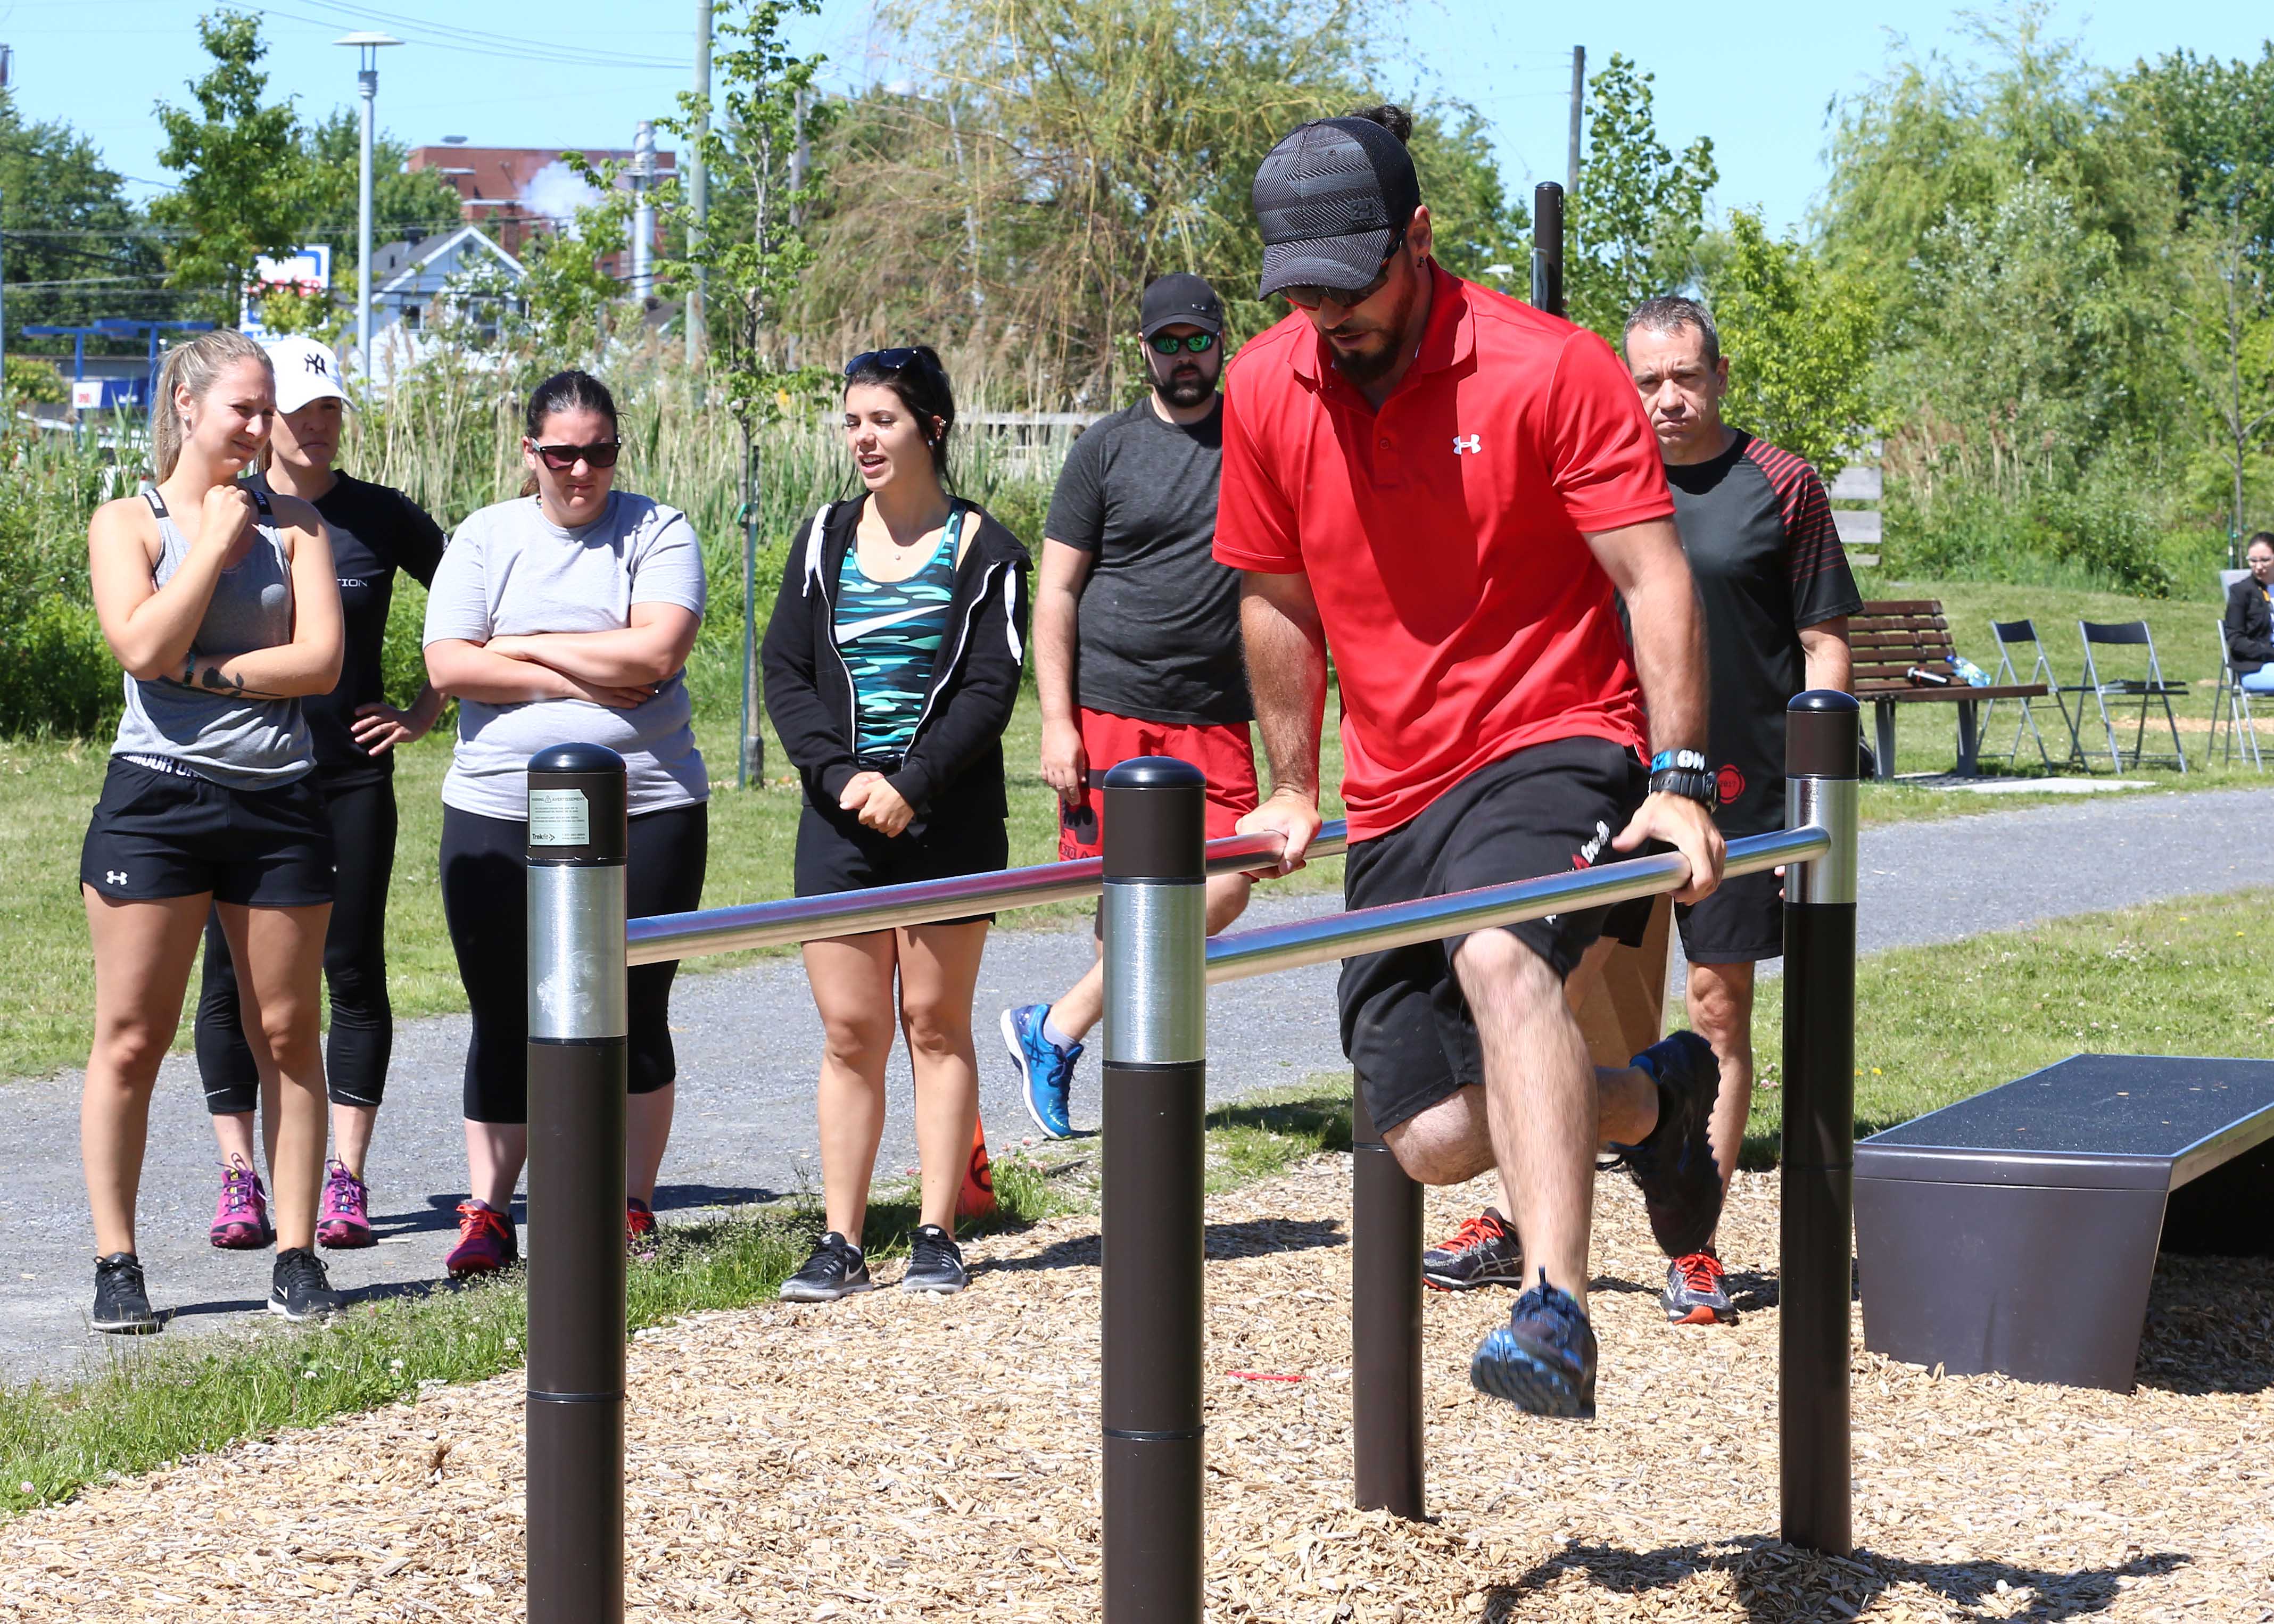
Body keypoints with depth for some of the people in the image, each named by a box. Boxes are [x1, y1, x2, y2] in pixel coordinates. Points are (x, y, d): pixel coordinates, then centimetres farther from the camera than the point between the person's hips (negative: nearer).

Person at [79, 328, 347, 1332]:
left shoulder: (293, 525, 9)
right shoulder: (127, 523, 3)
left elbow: (321, 660, -3)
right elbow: (143, 646, -13)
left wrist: (202, 670, -11)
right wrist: (215, 539, -6)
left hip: (279, 803, 2)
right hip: (156, 798, -2)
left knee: (287, 1035, 4)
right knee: (132, 1037, -1)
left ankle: (296, 1254, 10)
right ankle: (116, 1264, 6)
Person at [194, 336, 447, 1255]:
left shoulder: (381, 517, 4)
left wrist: (430, 706, 5)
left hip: (352, 774, 0)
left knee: (354, 972, 1)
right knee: (234, 978, 0)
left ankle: (346, 1181, 7)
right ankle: (239, 1180, 7)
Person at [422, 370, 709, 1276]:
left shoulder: (659, 534, 4)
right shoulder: (485, 538, 8)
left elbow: (656, 650, -13)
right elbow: (449, 665, -4)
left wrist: (525, 645, -6)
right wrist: (589, 680, -9)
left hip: (643, 809, -1)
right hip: (499, 813, 1)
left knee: (633, 1019, 2)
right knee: (504, 1021, 3)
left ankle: (632, 1209, 13)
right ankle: (486, 1213, 10)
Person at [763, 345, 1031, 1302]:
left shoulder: (981, 550, 0)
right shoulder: (824, 541, 9)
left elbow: (989, 691, -6)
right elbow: (786, 675, 5)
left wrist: (911, 785, -15)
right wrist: (845, 777, -9)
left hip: (949, 820, -3)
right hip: (840, 819, 3)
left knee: (936, 1024, 2)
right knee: (849, 1033, 2)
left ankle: (936, 1236, 8)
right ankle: (840, 1244, 5)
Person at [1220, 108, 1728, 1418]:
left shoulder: (1551, 370, -11)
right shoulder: (1265, 392, 3)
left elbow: (1653, 577, -10)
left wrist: (1681, 782, -17)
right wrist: (1294, 793, 21)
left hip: (1552, 746, -5)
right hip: (1395, 799, 6)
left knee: (1499, 956, -38)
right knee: (1436, 1138, -2)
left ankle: (1559, 1314, -46)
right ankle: (1654, 1100, 28)